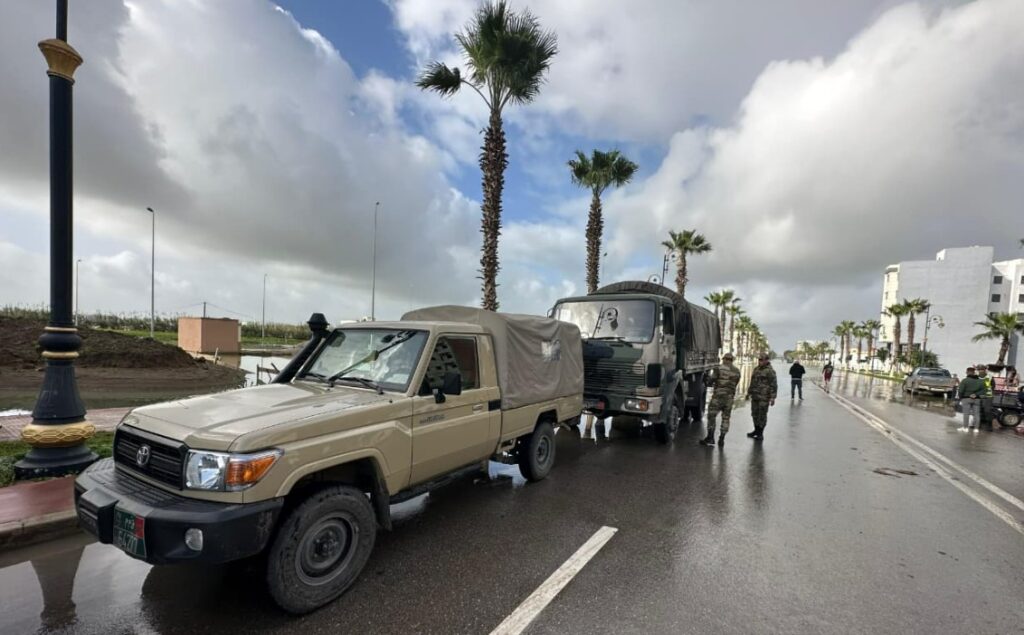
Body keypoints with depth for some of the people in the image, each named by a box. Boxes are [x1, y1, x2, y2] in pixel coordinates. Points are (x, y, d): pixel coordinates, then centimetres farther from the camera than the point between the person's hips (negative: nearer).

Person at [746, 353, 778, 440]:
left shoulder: (770, 371, -11)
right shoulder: (756, 369, 13)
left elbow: (774, 385, -14)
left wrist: (772, 398, -18)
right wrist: (749, 392, 22)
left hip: (764, 397, -7)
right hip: (755, 396, 7)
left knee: (762, 415, 0)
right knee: (755, 414, 13)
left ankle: (760, 433, 10)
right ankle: (756, 430, 27)